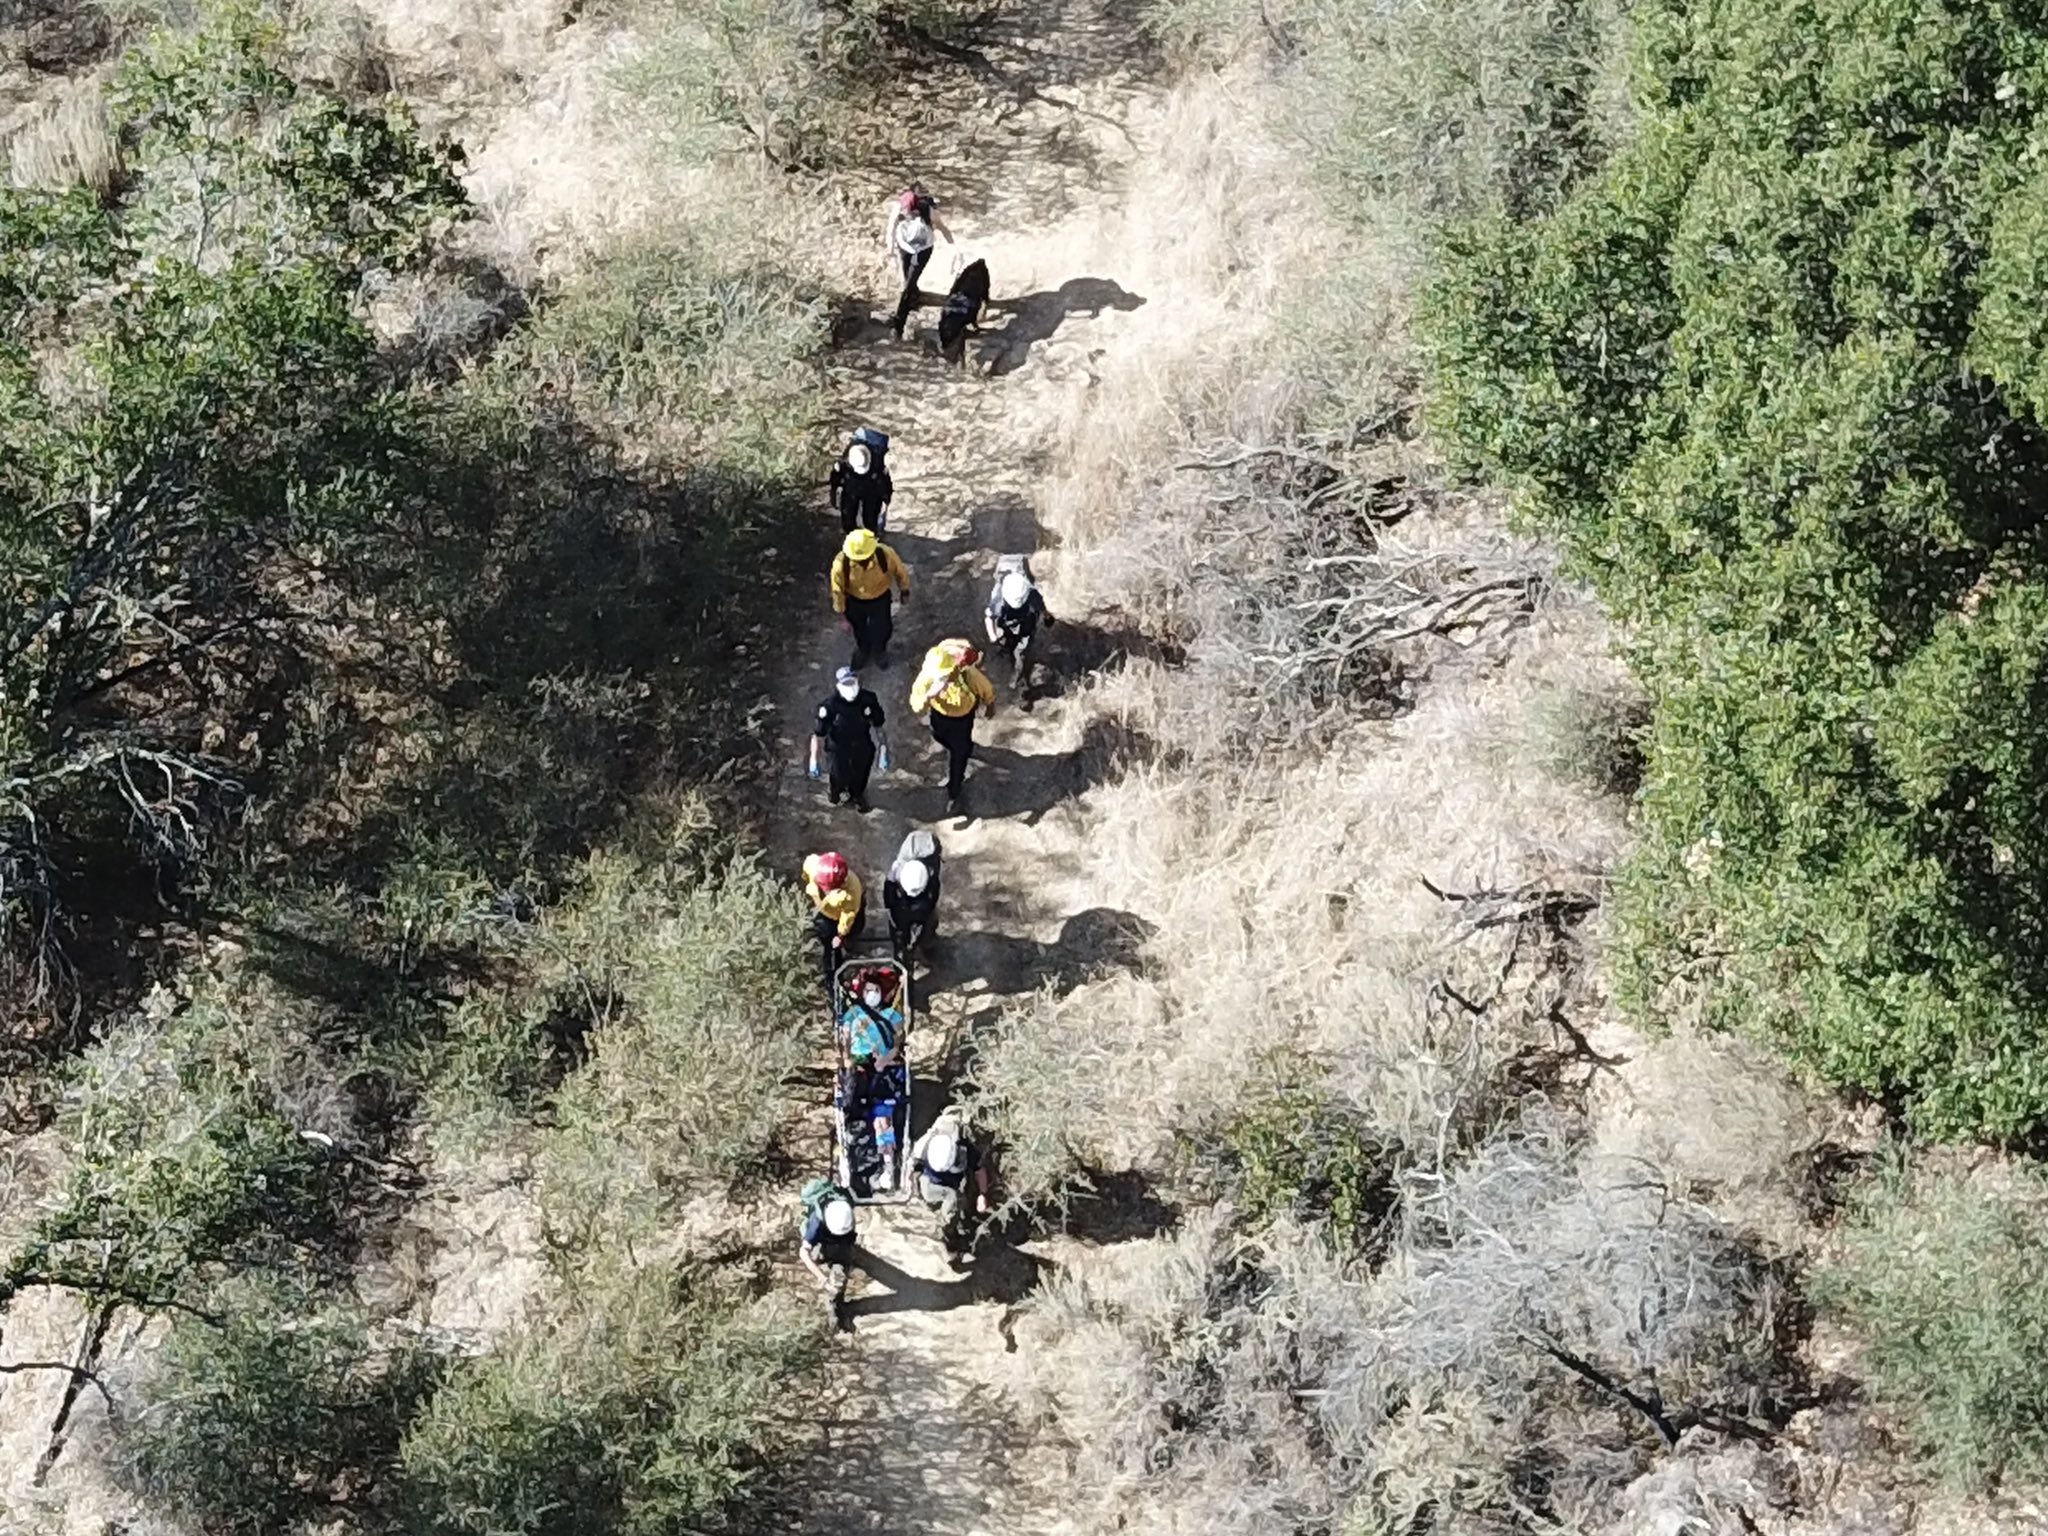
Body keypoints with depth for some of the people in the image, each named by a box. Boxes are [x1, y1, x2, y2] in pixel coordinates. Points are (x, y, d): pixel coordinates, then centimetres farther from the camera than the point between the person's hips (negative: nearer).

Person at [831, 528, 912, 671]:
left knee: (880, 630, 22)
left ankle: (879, 651, 58)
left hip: (880, 599, 0)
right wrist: (842, 615, -6)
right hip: (855, 601, 0)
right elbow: (837, 590, -18)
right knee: (859, 630, 27)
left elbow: (899, 572, -13)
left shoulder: (886, 555, -37)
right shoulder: (841, 563, -37)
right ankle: (862, 650, 62)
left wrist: (904, 591, 5)